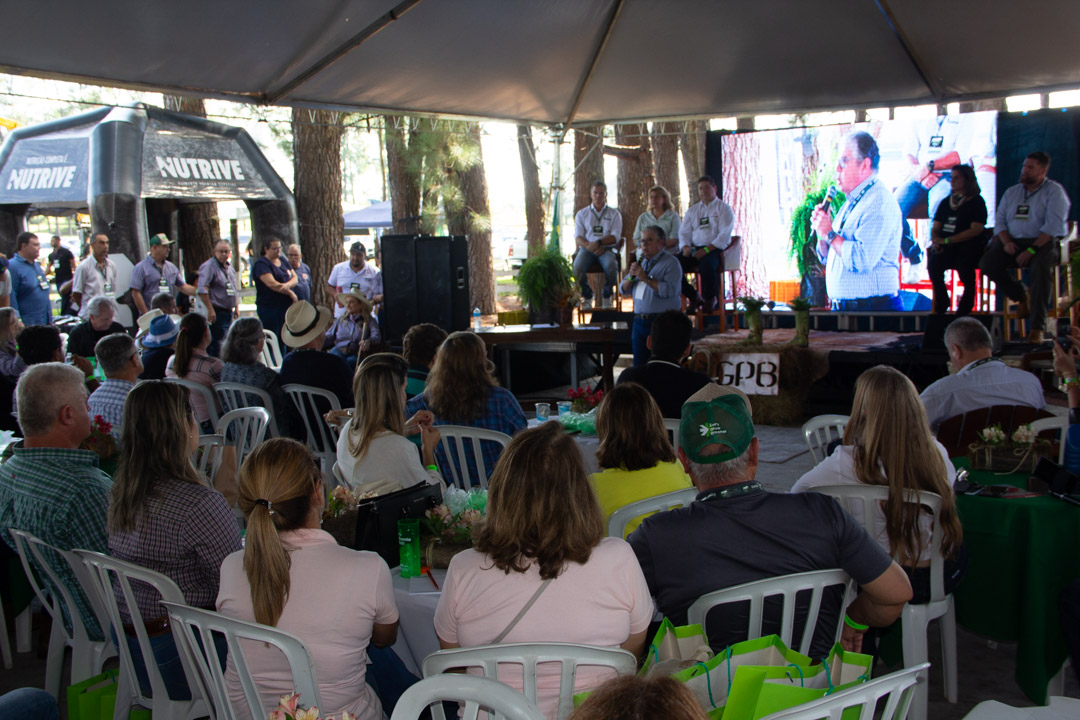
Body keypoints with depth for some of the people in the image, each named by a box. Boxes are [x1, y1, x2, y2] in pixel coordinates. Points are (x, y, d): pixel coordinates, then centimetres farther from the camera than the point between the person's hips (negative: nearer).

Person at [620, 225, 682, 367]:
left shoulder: (671, 262, -4)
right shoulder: (641, 262, 18)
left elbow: (670, 290, -21)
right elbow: (624, 290, 16)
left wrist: (646, 278, -16)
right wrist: (631, 276, -3)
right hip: (639, 321, 7)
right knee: (639, 365, 9)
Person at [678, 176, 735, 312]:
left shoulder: (724, 208, 5)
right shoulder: (692, 210, 21)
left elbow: (724, 235, -7)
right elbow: (684, 232, 15)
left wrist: (706, 250, -19)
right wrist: (685, 247, -8)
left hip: (715, 249, -5)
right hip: (694, 249, 5)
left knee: (706, 265, -38)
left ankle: (710, 300, -11)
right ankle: (694, 297, -4)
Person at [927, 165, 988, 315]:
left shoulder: (977, 202, 3)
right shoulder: (946, 203, 20)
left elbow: (976, 229, -9)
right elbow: (935, 228, 19)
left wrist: (948, 240, -15)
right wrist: (935, 239, -6)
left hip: (968, 246, -4)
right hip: (946, 247, 4)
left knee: (964, 265, -35)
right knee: (933, 263, -28)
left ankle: (963, 312, -22)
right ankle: (941, 309, -13)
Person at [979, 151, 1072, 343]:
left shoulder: (1054, 191, -1)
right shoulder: (1011, 192, 17)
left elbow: (1054, 226, -12)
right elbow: (999, 220, 13)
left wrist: (1032, 250, -23)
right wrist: (1006, 242, -9)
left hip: (1044, 243, -5)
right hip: (1015, 243, 5)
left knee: (1040, 265, -38)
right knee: (987, 264, -21)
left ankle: (1037, 327, -35)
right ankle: (1022, 297, 5)